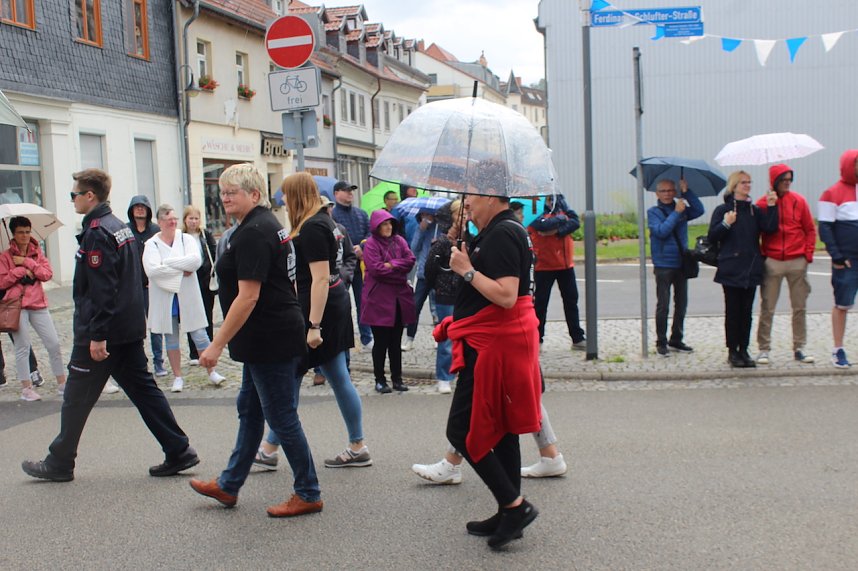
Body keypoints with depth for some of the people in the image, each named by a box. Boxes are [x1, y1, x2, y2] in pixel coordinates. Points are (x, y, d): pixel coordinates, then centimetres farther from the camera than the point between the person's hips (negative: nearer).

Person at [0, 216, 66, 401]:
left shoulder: (37, 253, 11)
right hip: (17, 306, -3)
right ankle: (26, 388, 8)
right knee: (23, 347, -1)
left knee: (54, 344, 2)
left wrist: (27, 262, -10)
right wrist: (22, 270, -11)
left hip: (38, 304, 3)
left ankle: (62, 383, 12)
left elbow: (48, 274, -3)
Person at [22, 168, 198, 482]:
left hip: (100, 333, -9)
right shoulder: (122, 228, 12)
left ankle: (59, 463, 18)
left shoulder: (97, 233, -16)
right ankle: (179, 452, 8)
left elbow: (101, 289, -22)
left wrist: (97, 335, -22)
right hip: (130, 329, 9)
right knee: (143, 389, 10)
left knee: (76, 398, 5)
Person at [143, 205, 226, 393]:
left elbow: (196, 259, -18)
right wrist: (181, 270, -15)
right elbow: (152, 270, -18)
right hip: (165, 298, 0)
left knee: (199, 335, 4)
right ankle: (177, 377, 20)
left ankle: (212, 372, 14)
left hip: (188, 296, 0)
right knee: (171, 338, 10)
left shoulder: (187, 239, 0)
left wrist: (168, 262, -18)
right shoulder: (151, 244, -3)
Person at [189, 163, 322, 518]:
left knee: (281, 417, -1)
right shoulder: (266, 224, 13)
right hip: (266, 341, 11)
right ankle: (229, 485, 31)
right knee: (250, 410, 18)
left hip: (271, 342, -11)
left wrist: (218, 344, -21)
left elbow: (248, 296, -24)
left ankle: (308, 495, 11)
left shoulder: (253, 233, -19)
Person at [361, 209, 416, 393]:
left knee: (396, 342, 12)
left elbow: (410, 260, -2)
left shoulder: (399, 240, 9)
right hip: (379, 299, -5)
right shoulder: (371, 244, -8)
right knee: (381, 342, 3)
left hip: (400, 298, 5)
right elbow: (375, 269, -18)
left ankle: (397, 378, 20)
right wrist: (400, 270, -8)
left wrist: (391, 264, -14)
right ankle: (380, 380, 13)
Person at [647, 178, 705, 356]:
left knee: (681, 304, 11)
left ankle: (676, 340, 22)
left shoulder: (681, 209, 9)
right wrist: (676, 213, -15)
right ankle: (661, 343, 5)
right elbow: (661, 231, -17)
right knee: (663, 305, -3)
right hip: (663, 265, -5)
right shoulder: (653, 212, -2)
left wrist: (686, 192, -12)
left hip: (681, 264, 5)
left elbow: (699, 210, -7)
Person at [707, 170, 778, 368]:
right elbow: (712, 237, -4)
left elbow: (770, 228, -3)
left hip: (751, 268, 4)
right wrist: (725, 224, -19)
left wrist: (772, 207, -10)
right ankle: (732, 351, 6)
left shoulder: (755, 210, 12)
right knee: (733, 311, -1)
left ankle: (744, 350, 13)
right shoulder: (722, 210, 0)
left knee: (747, 311, 7)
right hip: (731, 269, -4)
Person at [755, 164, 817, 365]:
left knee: (800, 307, 7)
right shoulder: (762, 203, -1)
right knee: (767, 308, 0)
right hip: (772, 262, -2)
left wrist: (808, 254, 1)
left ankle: (799, 348, 16)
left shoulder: (799, 201, 4)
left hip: (797, 262, 2)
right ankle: (763, 349, 7)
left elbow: (810, 230, 9)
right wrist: (760, 255, -4)